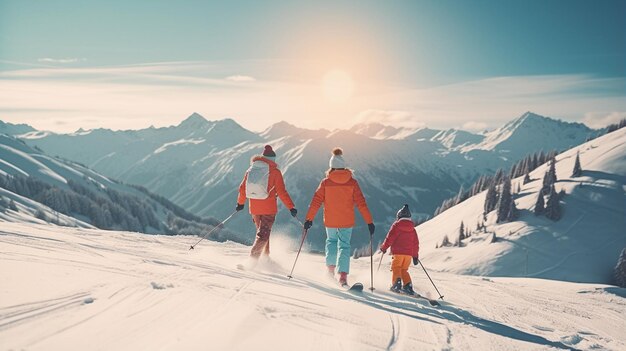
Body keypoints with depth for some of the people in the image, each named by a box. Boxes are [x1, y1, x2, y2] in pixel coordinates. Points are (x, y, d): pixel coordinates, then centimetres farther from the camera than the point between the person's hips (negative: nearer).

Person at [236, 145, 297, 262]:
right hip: (268, 208, -5)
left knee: (261, 231, 21)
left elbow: (242, 188, 11)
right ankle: (253, 258, -16)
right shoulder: (275, 171, -8)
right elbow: (281, 192, -11)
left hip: (254, 208, 5)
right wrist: (291, 207, -7)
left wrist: (240, 203, 26)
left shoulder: (251, 169, 6)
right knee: (263, 234, -2)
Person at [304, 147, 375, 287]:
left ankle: (331, 267, 20)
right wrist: (369, 222, -3)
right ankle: (343, 275, -6)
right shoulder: (352, 182, -5)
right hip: (347, 221, -1)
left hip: (330, 221, 1)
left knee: (331, 241, 26)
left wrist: (309, 219, 2)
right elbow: (361, 203, -6)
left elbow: (316, 201, -5)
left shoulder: (326, 182, -5)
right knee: (344, 246, 7)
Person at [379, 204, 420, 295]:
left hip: (398, 252, -5)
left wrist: (384, 247, 7)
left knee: (396, 268, 2)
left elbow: (390, 237, -5)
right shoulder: (412, 228, 15)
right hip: (409, 253, 5)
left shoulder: (396, 225, 0)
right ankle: (408, 285, -3)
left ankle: (396, 282, -19)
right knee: (404, 270, 12)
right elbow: (416, 243, 17)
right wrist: (415, 256, 23)